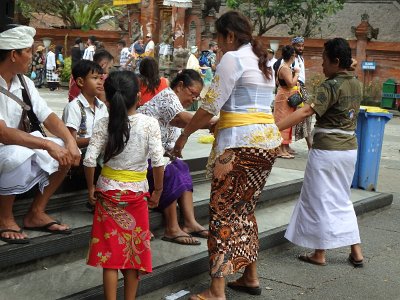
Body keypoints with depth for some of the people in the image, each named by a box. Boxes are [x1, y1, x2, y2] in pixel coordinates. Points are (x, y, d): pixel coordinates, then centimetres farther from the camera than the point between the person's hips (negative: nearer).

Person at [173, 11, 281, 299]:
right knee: (244, 210, 18)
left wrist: (184, 135, 2)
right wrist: (219, 123, 25)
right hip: (268, 139, 9)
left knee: (224, 213, -4)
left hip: (240, 143, -9)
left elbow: (211, 106, -9)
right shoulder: (262, 61, 19)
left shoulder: (232, 59, -7)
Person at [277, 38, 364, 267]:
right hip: (349, 148, 8)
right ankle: (356, 252, 18)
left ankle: (319, 254, 14)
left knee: (320, 200, 5)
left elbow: (306, 112, -27)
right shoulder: (356, 84, 7)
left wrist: (274, 128, -31)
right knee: (342, 199, 18)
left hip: (327, 150, -8)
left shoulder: (332, 86, -17)